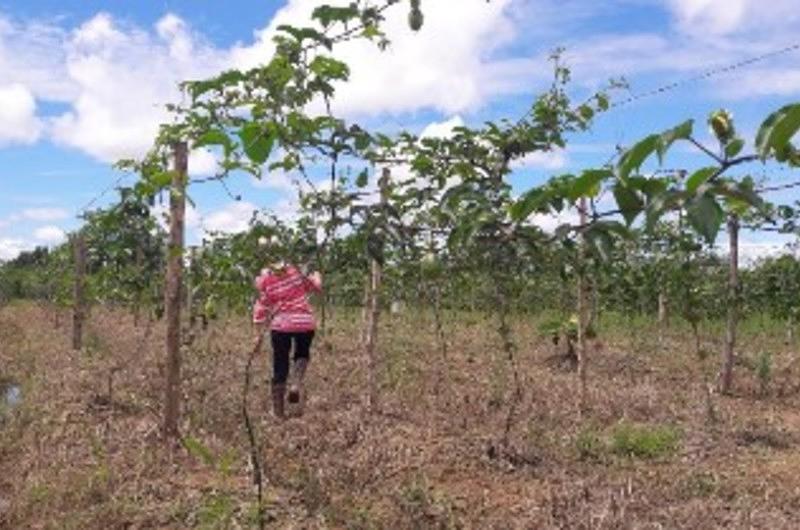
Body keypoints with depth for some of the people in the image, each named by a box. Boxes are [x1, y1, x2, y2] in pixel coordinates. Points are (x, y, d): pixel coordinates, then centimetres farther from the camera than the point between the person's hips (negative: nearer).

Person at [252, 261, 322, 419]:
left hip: (281, 325, -1)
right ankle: (296, 385, 0)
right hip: (305, 323, 1)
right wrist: (317, 277, 37)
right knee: (302, 354, 28)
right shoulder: (294, 272, 5)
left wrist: (259, 336, 7)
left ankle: (278, 411, 14)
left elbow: (260, 313, 0)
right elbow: (315, 286, 15)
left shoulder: (266, 287, 2)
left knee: (280, 368, 10)